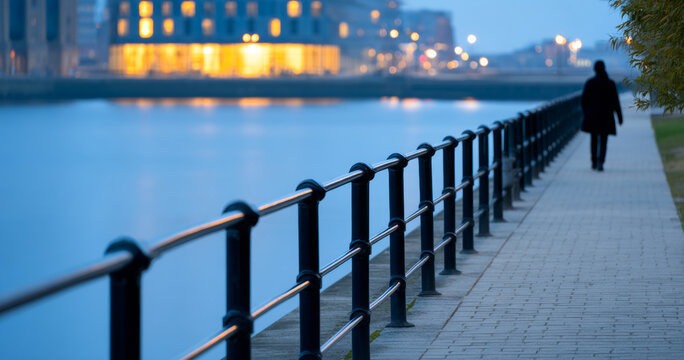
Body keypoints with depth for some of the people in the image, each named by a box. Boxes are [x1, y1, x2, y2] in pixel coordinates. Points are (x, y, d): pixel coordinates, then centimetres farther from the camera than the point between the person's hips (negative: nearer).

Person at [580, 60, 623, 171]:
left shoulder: (589, 83, -4)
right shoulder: (610, 83, -6)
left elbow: (584, 100, -1)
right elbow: (615, 102, -4)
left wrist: (586, 113, 15)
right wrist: (619, 116, 5)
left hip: (592, 115, 1)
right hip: (606, 116, -1)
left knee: (594, 139, 17)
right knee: (603, 141, 2)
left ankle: (594, 162, 22)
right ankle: (600, 161, -17)